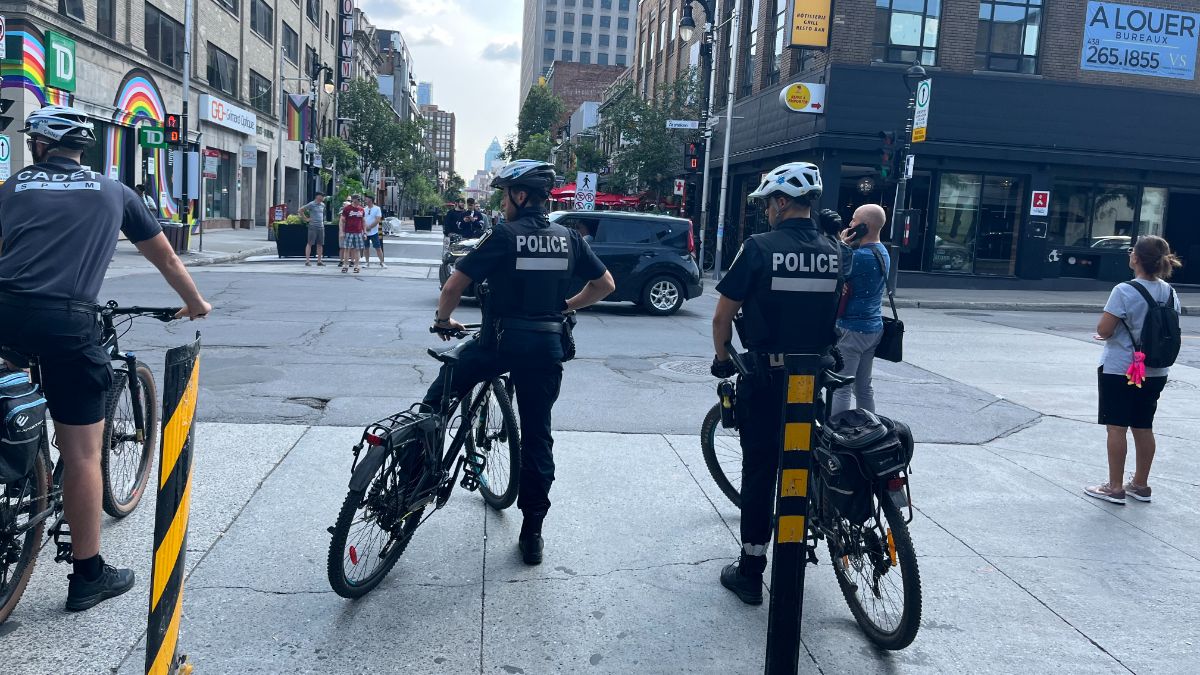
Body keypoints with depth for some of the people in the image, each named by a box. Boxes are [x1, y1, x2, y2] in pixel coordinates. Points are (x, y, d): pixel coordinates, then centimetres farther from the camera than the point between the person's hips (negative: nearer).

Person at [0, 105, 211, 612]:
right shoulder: (113, 192, 18)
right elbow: (165, 257, 27)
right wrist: (195, 303, 42)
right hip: (68, 322, -1)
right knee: (82, 453, 5)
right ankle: (88, 575, 14)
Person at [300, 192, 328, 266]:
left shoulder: (322, 205, 13)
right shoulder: (311, 204, -7)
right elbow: (301, 210, -7)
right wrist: (306, 219, -7)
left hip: (321, 227, 6)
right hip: (313, 226, -6)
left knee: (320, 244, 6)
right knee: (310, 243, -5)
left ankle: (319, 261, 11)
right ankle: (307, 260, -5)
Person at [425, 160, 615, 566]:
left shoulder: (503, 236, -7)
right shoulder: (568, 239, 6)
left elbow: (453, 286, -8)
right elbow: (605, 284, 13)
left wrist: (444, 321, 10)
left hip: (502, 341, -4)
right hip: (547, 345, 4)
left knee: (447, 385, 23)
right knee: (537, 437, 10)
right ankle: (532, 535, 14)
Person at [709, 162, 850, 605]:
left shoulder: (760, 247, -13)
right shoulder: (836, 252, 1)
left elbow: (723, 316, -10)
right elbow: (836, 310, 10)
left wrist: (721, 357, 7)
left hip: (766, 374, -4)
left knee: (759, 467, 4)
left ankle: (751, 571, 9)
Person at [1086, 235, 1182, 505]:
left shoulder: (1124, 291, -18)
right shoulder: (1170, 292, 3)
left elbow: (1104, 330, -18)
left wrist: (1105, 330, 5)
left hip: (1120, 369, -6)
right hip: (1155, 371, 7)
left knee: (1117, 428, 1)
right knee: (1143, 428, 14)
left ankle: (1115, 488, 6)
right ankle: (1140, 485, 24)